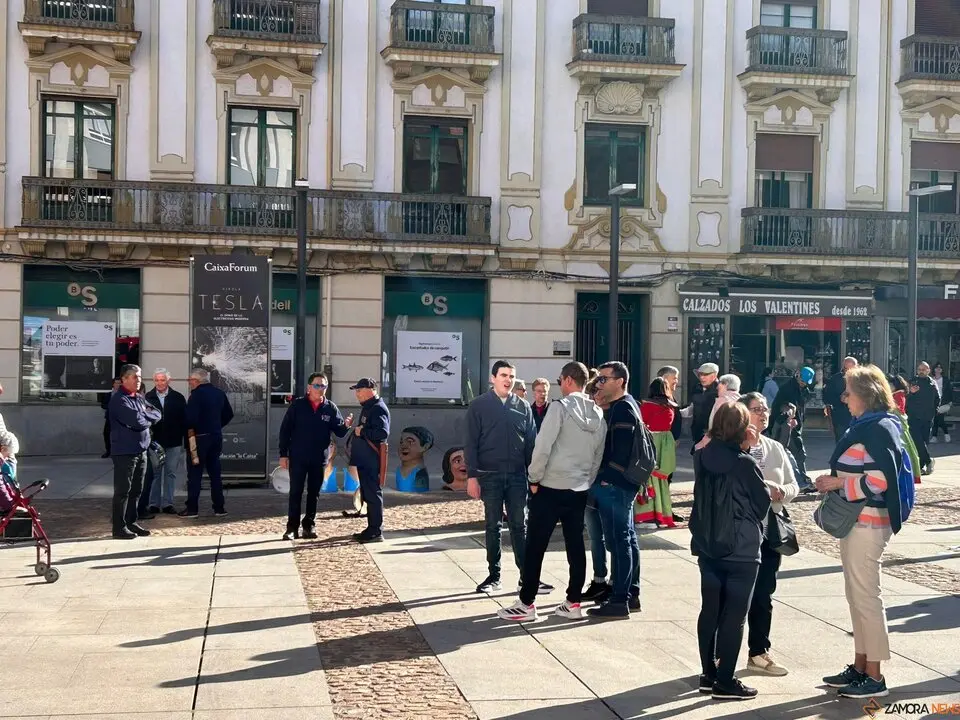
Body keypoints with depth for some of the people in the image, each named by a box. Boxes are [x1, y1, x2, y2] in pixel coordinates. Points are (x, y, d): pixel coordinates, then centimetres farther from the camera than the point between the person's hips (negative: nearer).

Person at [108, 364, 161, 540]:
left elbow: (157, 415, 10)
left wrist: (144, 415, -9)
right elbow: (136, 421, -23)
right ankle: (119, 527, 1)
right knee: (123, 490, -3)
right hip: (124, 451, -8)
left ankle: (131, 522, 22)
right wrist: (148, 417, -3)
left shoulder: (140, 397, 15)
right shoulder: (119, 399, -13)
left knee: (136, 490, 13)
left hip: (141, 450, 8)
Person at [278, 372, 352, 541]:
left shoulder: (330, 408, 1)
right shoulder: (297, 405, -4)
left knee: (314, 493, 10)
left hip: (319, 459, 2)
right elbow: (285, 430, -3)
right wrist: (283, 454, -7)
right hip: (298, 457, -2)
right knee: (295, 493, 1)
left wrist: (346, 426, -22)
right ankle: (292, 527, 6)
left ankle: (309, 526, 19)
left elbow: (339, 432, 2)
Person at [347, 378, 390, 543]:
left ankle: (376, 532, -3)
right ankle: (372, 529, 22)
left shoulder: (378, 409, -14)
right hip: (364, 459, 11)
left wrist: (362, 432, -19)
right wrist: (355, 432, 12)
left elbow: (383, 433, -27)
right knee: (368, 495, 14)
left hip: (372, 460, -11)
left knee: (373, 495, -6)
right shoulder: (367, 407, 18)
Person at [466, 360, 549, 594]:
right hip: (490, 476, -2)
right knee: (492, 526, 6)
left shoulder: (523, 407, 8)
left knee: (520, 526, 5)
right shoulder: (479, 406, 0)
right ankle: (493, 576, 14)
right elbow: (471, 443, -2)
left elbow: (531, 442, 9)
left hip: (517, 476, 2)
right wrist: (472, 476, -8)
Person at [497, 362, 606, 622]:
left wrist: (534, 478, -6)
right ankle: (573, 603, 14)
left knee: (535, 546, 0)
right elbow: (599, 455, 12)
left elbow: (543, 446, -17)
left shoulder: (560, 407, -13)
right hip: (579, 489, 7)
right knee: (575, 545, 11)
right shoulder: (598, 415, 7)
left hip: (551, 487, -6)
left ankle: (526, 604, 3)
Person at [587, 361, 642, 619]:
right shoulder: (627, 406, 16)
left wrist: (605, 479, -18)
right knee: (627, 538, 15)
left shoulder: (622, 409, -15)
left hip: (614, 485, -11)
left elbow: (620, 451, -23)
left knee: (619, 541, -7)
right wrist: (603, 478, 14)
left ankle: (619, 600, -3)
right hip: (622, 484, 11)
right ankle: (631, 594, 23)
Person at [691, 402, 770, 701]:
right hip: (741, 550, -6)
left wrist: (743, 451, 4)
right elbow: (763, 502, -6)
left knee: (710, 610, 14)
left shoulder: (702, 457, -2)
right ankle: (725, 682, 6)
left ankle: (708, 674, 22)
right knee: (734, 615, 2)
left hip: (708, 545, 6)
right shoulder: (744, 463, -18)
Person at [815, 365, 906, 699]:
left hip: (867, 523, -10)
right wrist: (836, 481, 5)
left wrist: (838, 483, -15)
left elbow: (880, 479, -22)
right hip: (855, 520, 10)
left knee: (866, 596, -4)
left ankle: (874, 677, 4)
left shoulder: (879, 428, -15)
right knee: (856, 596, 14)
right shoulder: (864, 426, 14)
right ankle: (860, 667, 22)